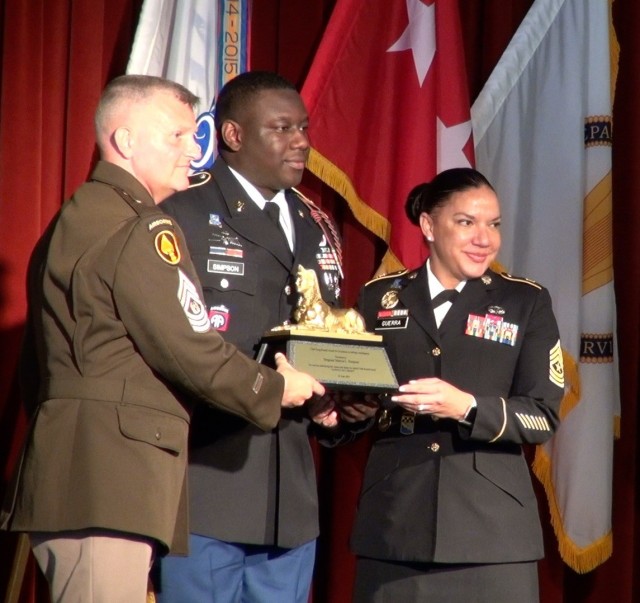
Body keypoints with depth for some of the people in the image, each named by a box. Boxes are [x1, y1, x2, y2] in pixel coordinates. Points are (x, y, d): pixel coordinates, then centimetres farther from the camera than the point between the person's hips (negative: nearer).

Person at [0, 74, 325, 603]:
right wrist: (276, 389, 0)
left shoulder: (69, 224, 19)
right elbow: (188, 351, -14)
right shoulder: (143, 233, -11)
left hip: (62, 474, 10)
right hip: (110, 479, -10)